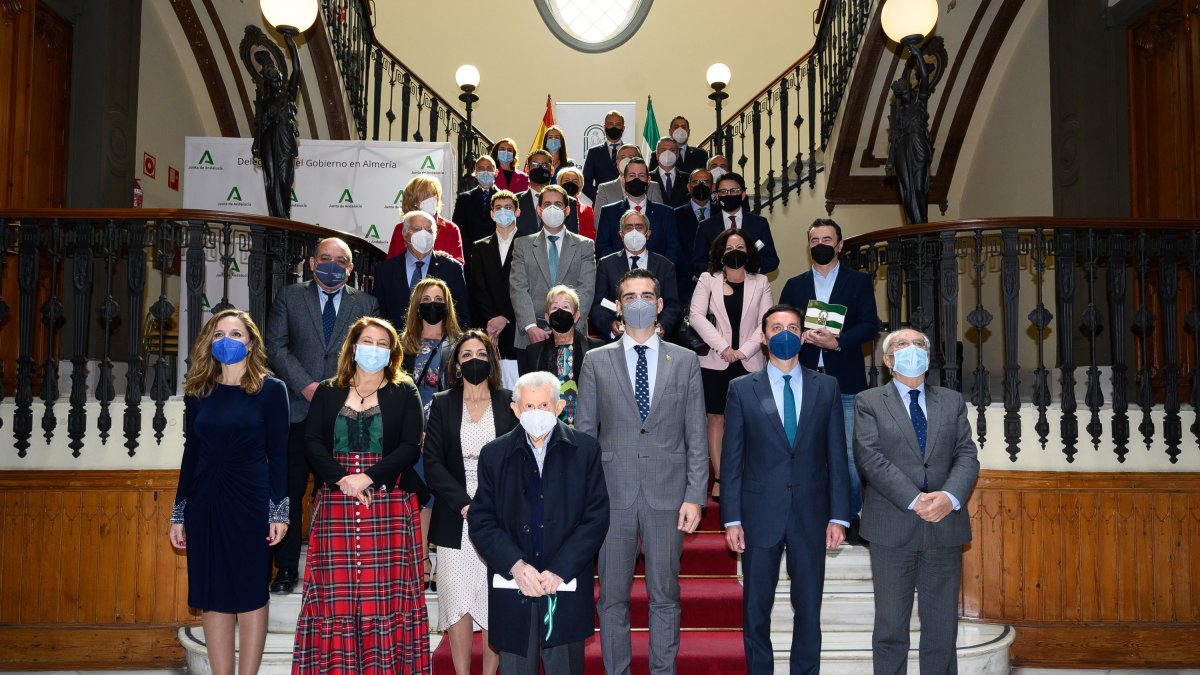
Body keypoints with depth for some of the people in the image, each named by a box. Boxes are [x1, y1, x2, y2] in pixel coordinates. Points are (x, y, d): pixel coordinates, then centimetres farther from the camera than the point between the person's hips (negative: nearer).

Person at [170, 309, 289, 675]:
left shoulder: (270, 389, -1)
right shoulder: (197, 393, 8)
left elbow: (278, 453, -3)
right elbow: (191, 455, 11)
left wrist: (279, 510, -9)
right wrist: (178, 514, 9)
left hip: (251, 501, -3)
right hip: (205, 502, 4)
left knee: (250, 593, 3)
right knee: (211, 595, 6)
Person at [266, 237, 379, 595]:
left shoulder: (365, 304, 10)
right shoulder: (289, 297, 9)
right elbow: (276, 346, 1)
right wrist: (307, 386, -10)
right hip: (297, 409, 0)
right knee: (291, 490, 3)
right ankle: (286, 568, 13)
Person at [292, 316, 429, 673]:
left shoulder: (404, 393, 7)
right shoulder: (328, 392, 13)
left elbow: (411, 447, -3)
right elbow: (312, 441, 3)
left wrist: (368, 478, -14)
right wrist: (341, 479, -13)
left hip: (388, 501, -1)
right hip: (335, 502, 2)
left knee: (385, 589, -2)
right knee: (336, 590, 0)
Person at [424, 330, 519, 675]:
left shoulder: (509, 403, 7)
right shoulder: (441, 404, 8)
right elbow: (432, 462, 0)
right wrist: (465, 504, -11)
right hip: (455, 519, 0)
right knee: (458, 600, 1)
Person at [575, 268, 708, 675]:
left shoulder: (685, 361, 6)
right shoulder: (596, 361, 5)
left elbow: (696, 436, 4)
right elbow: (584, 434, 5)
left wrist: (695, 496, -3)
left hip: (667, 496, 0)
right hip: (613, 494, 0)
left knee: (665, 596, 9)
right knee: (612, 597, 7)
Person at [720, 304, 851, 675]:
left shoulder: (826, 387, 6)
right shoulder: (742, 389, 2)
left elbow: (837, 456, 5)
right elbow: (731, 459, 1)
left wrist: (839, 516, 0)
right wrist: (731, 519, -5)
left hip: (810, 516, 1)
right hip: (760, 515, -1)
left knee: (808, 609, 9)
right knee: (756, 609, 8)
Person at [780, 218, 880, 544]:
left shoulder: (859, 281, 7)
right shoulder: (794, 285, 14)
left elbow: (870, 326, -2)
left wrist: (837, 341, -16)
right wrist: (800, 336, -13)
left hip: (846, 382, -2)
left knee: (849, 453, -2)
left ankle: (851, 516, 9)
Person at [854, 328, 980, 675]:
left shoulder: (952, 401, 13)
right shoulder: (868, 402, 3)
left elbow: (966, 455, 4)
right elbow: (871, 458, -9)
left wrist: (950, 497, -15)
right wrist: (915, 500, -18)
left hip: (945, 528, 3)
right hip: (893, 529, -3)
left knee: (942, 627, 8)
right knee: (890, 627, 6)